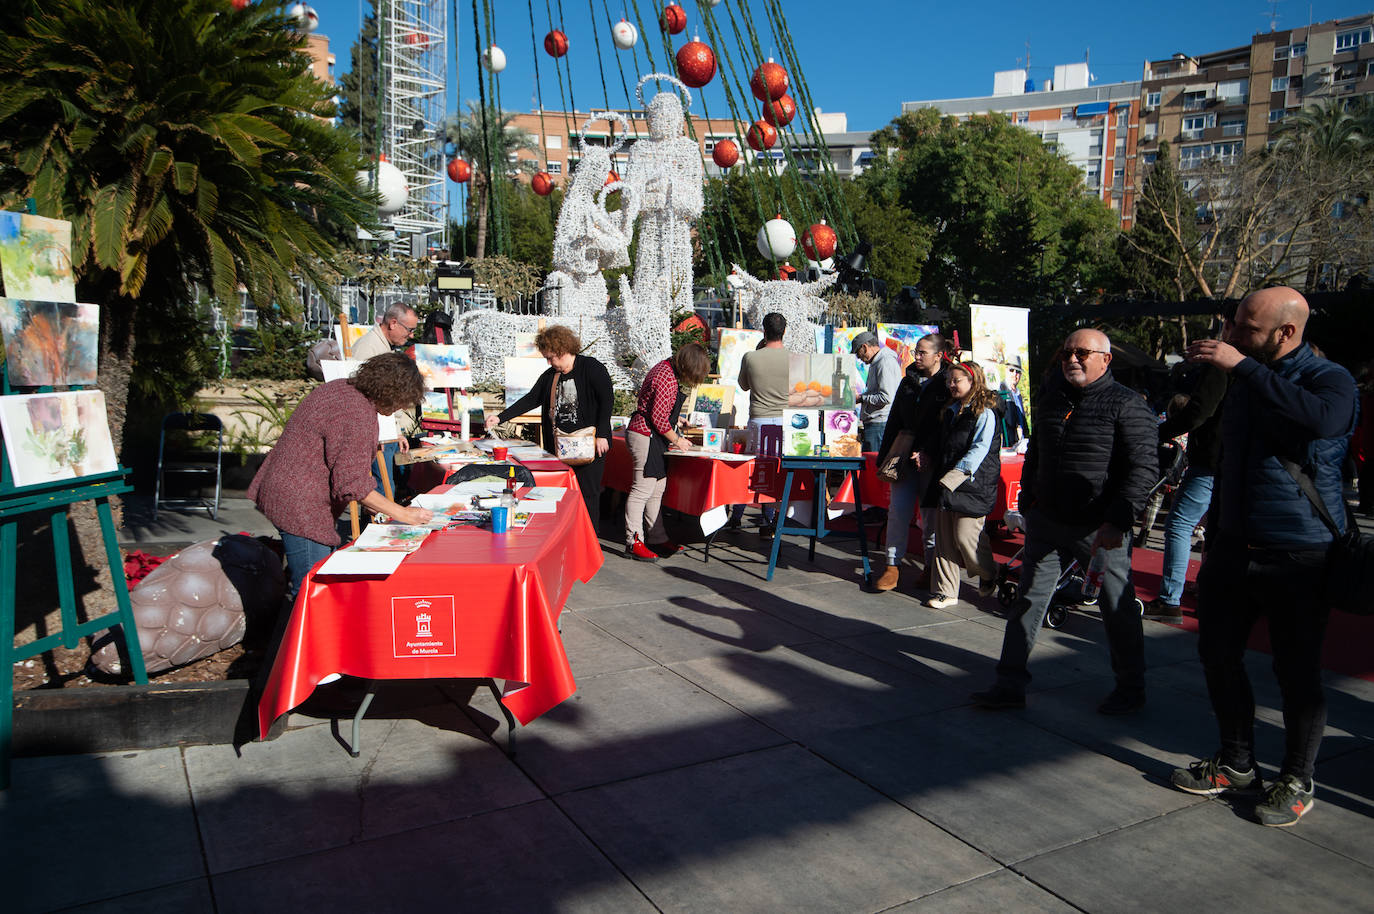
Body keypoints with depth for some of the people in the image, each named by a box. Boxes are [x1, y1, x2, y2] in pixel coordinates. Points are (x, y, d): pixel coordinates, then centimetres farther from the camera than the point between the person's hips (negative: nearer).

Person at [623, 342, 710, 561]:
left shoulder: (667, 368, 12)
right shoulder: (668, 379, -20)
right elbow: (658, 417, -20)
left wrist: (675, 418, 24)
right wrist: (676, 440, -9)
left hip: (654, 436, 11)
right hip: (646, 436, -11)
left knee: (658, 490, 12)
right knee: (643, 489, -9)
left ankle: (658, 539, 19)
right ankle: (634, 542, -6)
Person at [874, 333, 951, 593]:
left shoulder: (948, 385, -6)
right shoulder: (908, 382, 12)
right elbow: (894, 422, 15)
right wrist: (884, 457, 11)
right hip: (905, 456, 5)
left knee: (931, 515, 5)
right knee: (898, 510, -1)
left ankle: (930, 567, 19)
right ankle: (893, 566, 5)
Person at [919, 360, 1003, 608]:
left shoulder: (984, 413, -7)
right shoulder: (950, 411, 18)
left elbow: (979, 449, -15)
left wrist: (955, 476, -21)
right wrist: (926, 456, 13)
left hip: (972, 484, -7)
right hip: (945, 484, 8)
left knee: (965, 535, -8)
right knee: (944, 537, 4)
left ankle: (988, 576, 20)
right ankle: (945, 592, 9)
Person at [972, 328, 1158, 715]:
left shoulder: (1127, 404, -8)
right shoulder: (1051, 396, 11)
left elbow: (1144, 466, -14)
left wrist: (1119, 520, -21)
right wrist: (1027, 503, 17)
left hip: (1101, 527, -5)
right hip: (1048, 521, 6)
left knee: (1118, 606, 6)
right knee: (1029, 599, 5)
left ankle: (1131, 690, 25)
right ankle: (1010, 684, 12)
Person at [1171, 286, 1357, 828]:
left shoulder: (1330, 380, -9)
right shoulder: (1242, 383, 12)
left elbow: (1320, 418, -35)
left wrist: (1242, 366, -30)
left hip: (1298, 558, -7)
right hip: (1235, 549, 7)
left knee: (1296, 671, 2)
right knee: (1218, 655, 10)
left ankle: (1296, 782, 19)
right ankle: (1236, 764, 26)